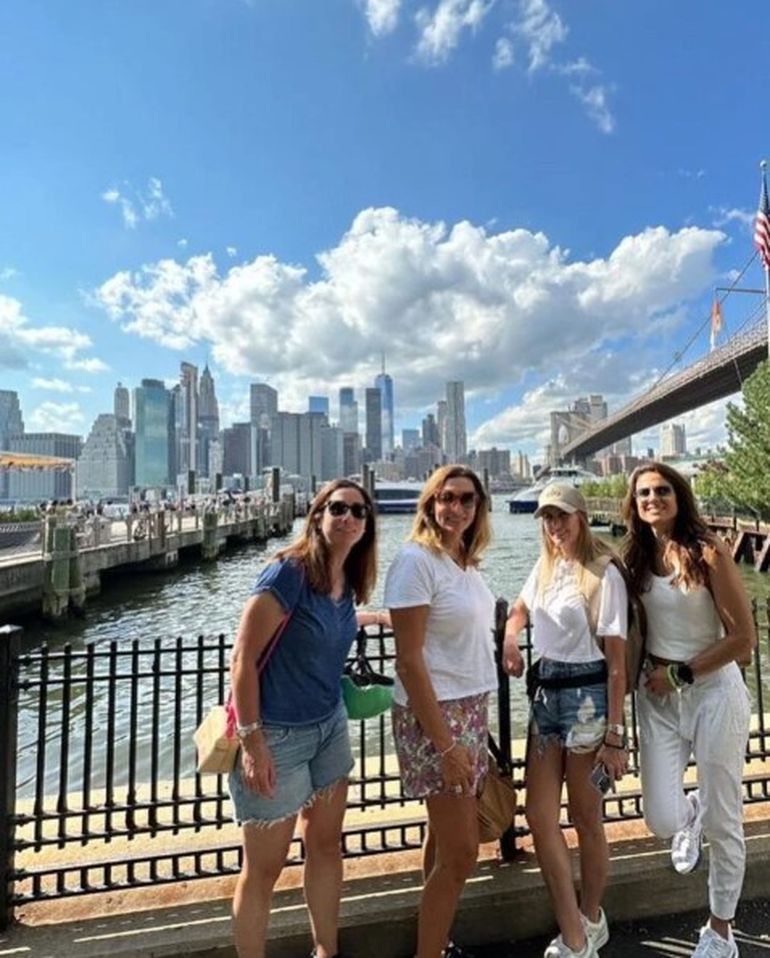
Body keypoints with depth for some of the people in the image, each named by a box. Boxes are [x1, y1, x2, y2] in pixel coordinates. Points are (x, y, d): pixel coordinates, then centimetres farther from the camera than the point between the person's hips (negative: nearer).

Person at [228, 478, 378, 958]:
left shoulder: (347, 582, 0)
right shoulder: (288, 572, -22)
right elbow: (243, 658, -21)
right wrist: (252, 742, -21)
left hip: (330, 726, 7)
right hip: (277, 735, -7)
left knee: (326, 845, 21)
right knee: (265, 867, 11)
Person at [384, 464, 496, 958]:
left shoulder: (467, 561, 6)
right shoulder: (416, 560, -18)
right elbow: (409, 661, -19)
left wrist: (475, 722, 13)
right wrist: (444, 745, -18)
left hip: (471, 708, 8)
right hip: (434, 714, -7)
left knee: (447, 839, 19)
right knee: (462, 851, 3)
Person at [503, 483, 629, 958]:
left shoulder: (604, 573, -11)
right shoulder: (545, 567, 8)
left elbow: (616, 660, -12)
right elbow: (520, 610, 26)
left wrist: (615, 734, -13)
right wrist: (511, 640, 5)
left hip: (587, 696, -6)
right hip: (546, 692, 6)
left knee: (586, 819, 11)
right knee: (540, 815, 6)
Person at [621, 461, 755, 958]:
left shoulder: (709, 552, -13)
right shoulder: (636, 557, 1)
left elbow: (744, 638, -13)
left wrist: (680, 674, -12)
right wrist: (649, 674, 0)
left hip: (713, 690, -3)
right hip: (658, 696, 3)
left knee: (724, 823, 11)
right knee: (662, 819, 0)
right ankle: (691, 813, 37)